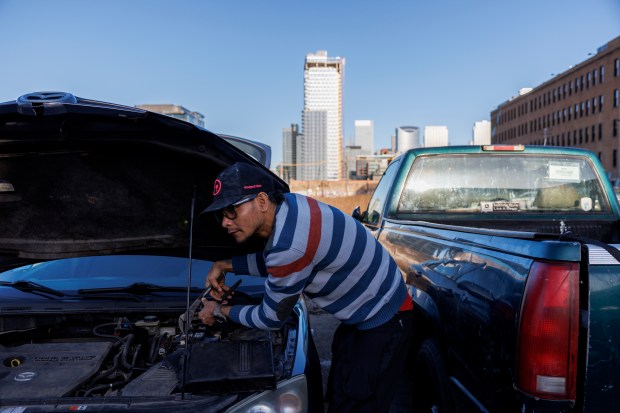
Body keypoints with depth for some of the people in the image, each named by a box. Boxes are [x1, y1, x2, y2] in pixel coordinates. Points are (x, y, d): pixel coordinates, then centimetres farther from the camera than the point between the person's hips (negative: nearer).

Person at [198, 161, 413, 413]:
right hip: (360, 316, 9)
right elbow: (272, 260, 15)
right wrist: (225, 266, 5)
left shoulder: (290, 246, -33)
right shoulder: (288, 204, -6)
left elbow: (271, 319, -16)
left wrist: (220, 311, 0)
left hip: (383, 322, -9)